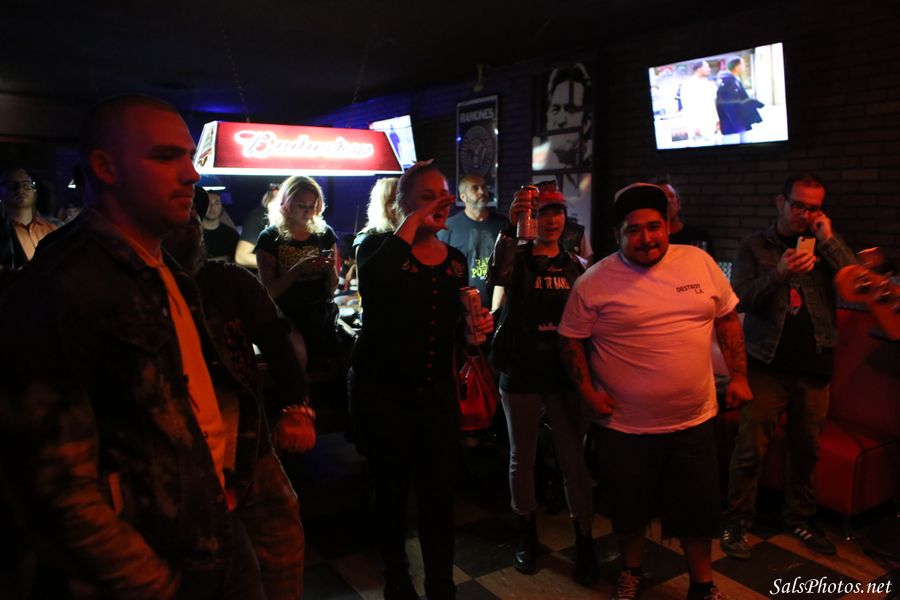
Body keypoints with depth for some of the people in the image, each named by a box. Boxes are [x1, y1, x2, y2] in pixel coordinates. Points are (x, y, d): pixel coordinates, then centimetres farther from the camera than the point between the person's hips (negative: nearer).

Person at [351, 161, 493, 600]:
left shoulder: (455, 260, 8)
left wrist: (479, 325, -6)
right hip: (382, 392, -3)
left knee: (439, 493, 7)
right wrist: (415, 220, -24)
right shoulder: (379, 247, -6)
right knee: (392, 490, 12)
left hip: (437, 391, 4)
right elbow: (373, 279, -32)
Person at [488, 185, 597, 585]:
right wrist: (509, 228, -39)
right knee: (522, 458, 12)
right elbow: (496, 275, -27)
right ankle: (527, 534, 31)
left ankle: (584, 542, 19)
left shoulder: (576, 265, 7)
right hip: (521, 373, -1)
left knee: (574, 460, 3)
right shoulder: (518, 258, -3)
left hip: (565, 373, 2)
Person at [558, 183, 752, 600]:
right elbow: (571, 339, -2)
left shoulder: (699, 262, -1)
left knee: (698, 510, 15)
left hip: (694, 421, 3)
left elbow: (727, 319, 9)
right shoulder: (595, 282, -10)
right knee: (629, 509, 15)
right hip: (625, 426, -2)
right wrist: (587, 391, -9)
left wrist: (739, 376, 4)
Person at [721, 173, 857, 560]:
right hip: (768, 364, -3)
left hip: (814, 364, 3)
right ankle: (737, 522, 13)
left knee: (806, 448, 15)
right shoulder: (754, 247, 1)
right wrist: (779, 274, -25)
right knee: (751, 448, 1)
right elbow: (740, 299, -10)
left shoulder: (825, 246, 9)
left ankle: (799, 518, 32)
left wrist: (829, 241, -12)